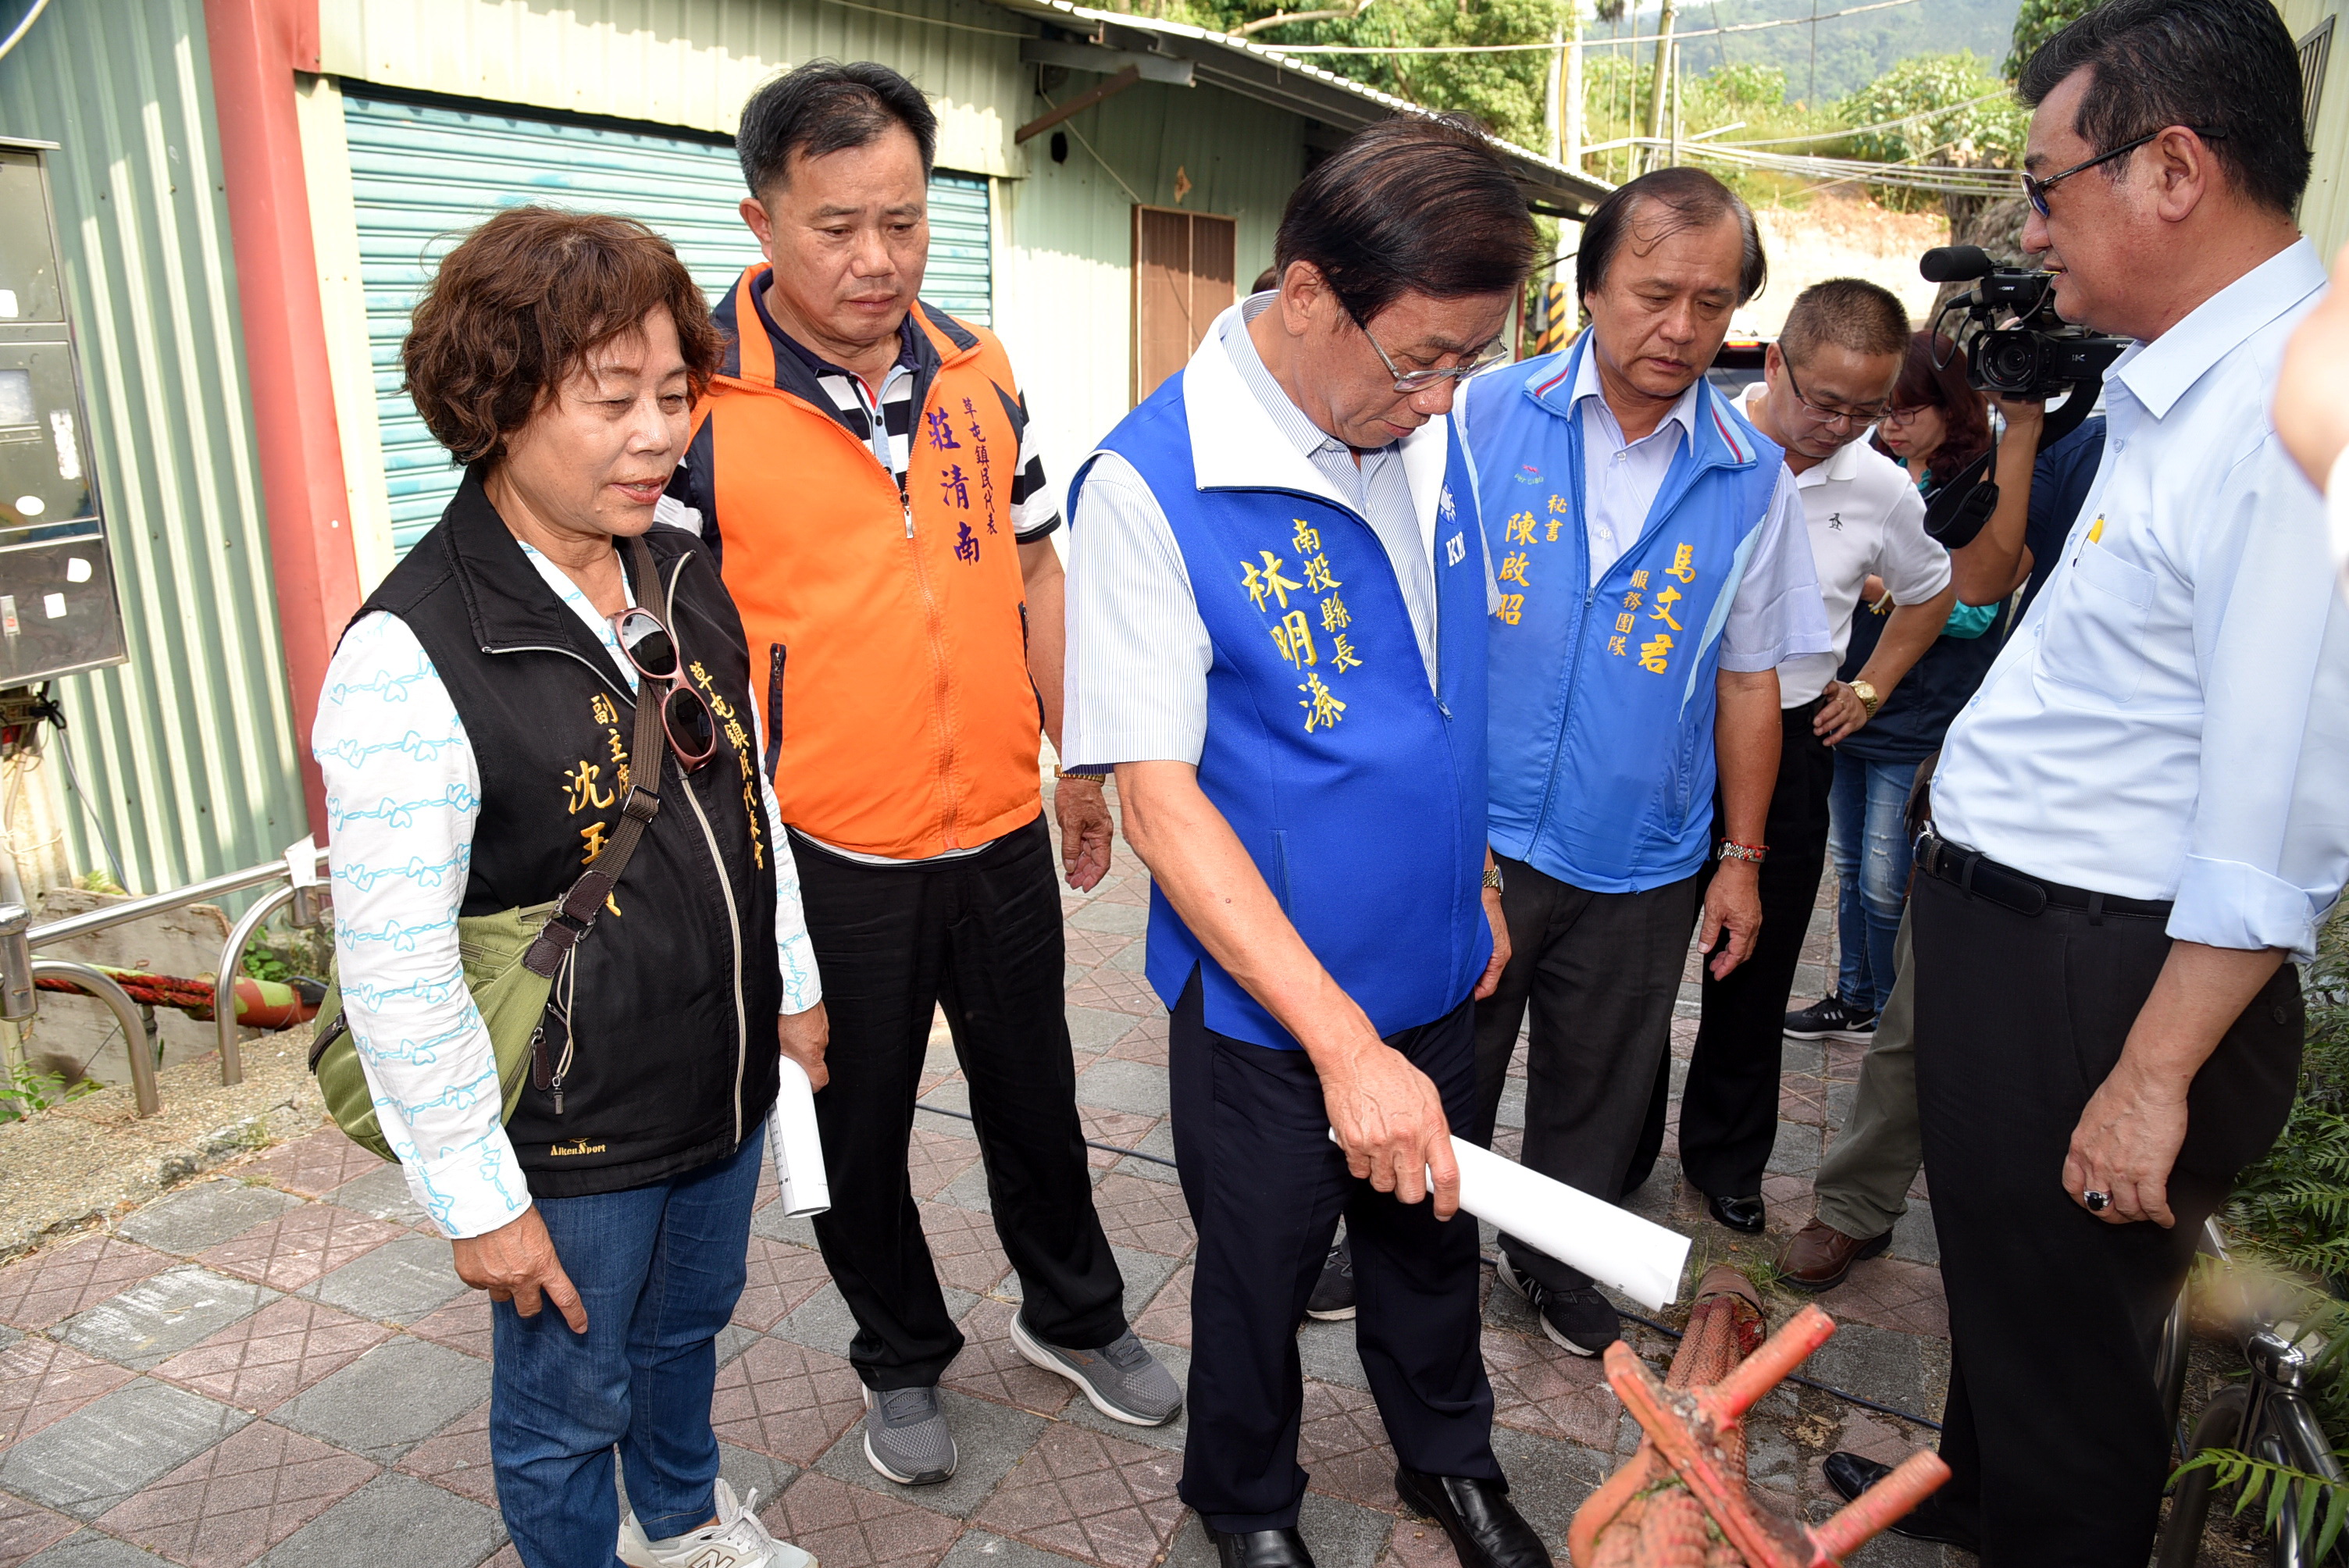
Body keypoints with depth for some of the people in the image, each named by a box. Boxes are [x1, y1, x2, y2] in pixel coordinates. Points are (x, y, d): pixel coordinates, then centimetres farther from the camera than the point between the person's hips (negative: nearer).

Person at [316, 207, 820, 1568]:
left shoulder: (691, 586, -2)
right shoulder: (410, 658, -24)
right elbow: (398, 973, -21)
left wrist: (795, 984, 15)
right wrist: (480, 1199, -15)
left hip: (727, 1089, 7)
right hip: (572, 1145, -7)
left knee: (690, 1327, 29)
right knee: (569, 1411, 16)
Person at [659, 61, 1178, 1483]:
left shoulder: (979, 370, 2)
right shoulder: (699, 401, -13)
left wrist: (1080, 763, 11)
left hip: (1002, 832, 4)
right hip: (827, 858, -3)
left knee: (1035, 1096, 20)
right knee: (860, 1129, 16)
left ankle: (1076, 1315, 44)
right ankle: (903, 1360, 41)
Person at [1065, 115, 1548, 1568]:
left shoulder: (1433, 432, -3)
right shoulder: (1150, 484, -22)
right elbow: (1160, 796, -24)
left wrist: (1478, 877, 14)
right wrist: (1344, 1044, -27)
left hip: (1434, 969, 5)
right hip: (1265, 1001, -5)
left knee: (1434, 1233, 25)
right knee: (1259, 1270, 18)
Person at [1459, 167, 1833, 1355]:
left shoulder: (1753, 480, 1)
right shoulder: (1486, 414, -4)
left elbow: (1749, 680, 8)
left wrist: (1743, 859, 8)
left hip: (1641, 862, 2)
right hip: (1472, 837, -1)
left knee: (1597, 1089, 18)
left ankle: (1557, 1264, 42)